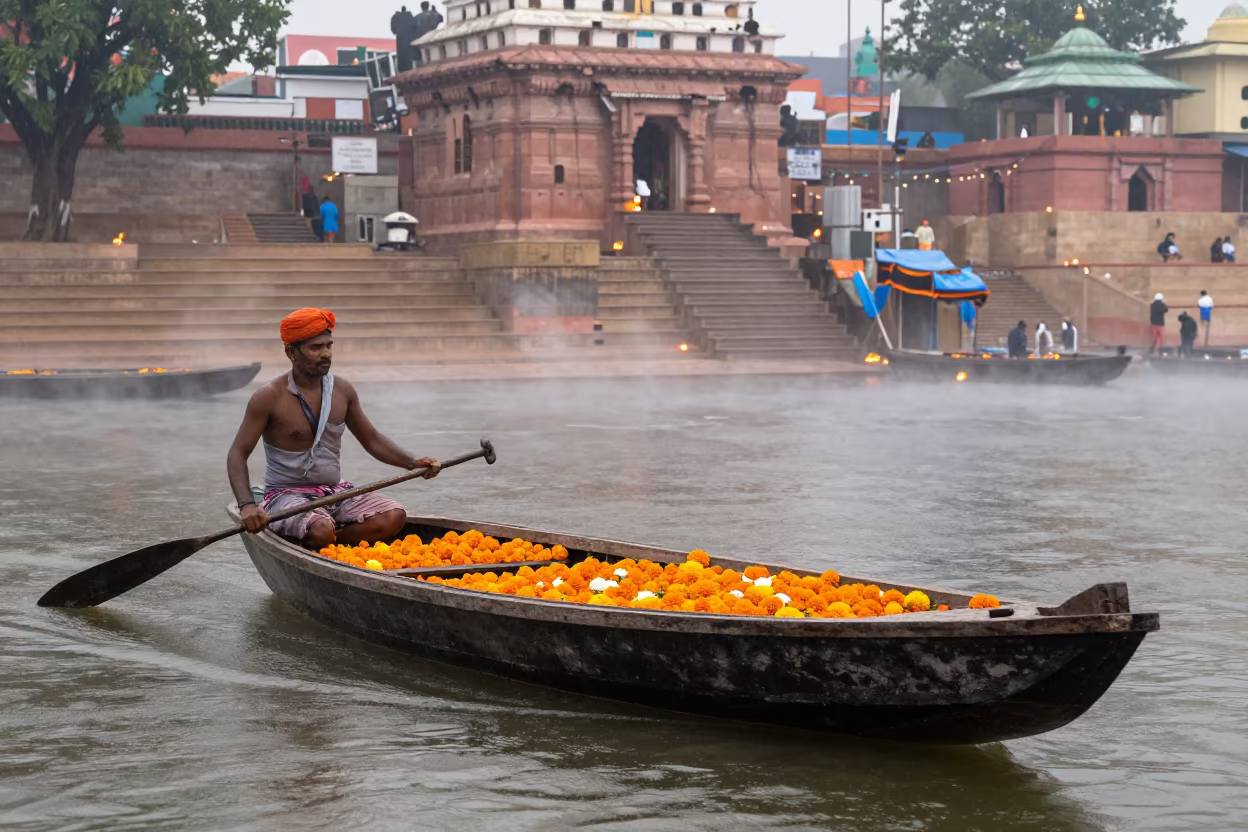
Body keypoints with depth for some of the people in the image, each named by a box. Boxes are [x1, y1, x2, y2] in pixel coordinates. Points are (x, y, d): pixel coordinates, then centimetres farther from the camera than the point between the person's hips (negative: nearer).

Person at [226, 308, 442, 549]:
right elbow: (238, 454, -11)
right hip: (287, 496, -6)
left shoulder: (343, 391, 7)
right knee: (321, 531, -38)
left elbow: (371, 439, 19)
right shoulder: (270, 398, -9)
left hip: (335, 493, 6)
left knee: (394, 516, -20)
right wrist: (247, 505, -28)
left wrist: (413, 462, 1)